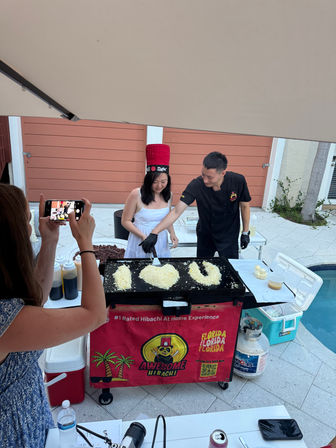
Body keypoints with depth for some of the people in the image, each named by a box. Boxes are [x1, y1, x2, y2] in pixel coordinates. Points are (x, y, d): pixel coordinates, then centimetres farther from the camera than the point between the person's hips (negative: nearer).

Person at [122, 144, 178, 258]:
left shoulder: (168, 195, -1)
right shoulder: (136, 194, -16)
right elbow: (125, 221, -9)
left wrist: (172, 233, -2)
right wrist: (143, 236, -19)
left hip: (161, 241, 4)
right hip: (140, 242, -4)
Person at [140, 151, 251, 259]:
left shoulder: (238, 181, -23)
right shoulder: (197, 184, -26)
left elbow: (245, 206, -5)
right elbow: (176, 212, -27)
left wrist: (245, 233, 1)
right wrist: (154, 233, -34)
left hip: (229, 236, 0)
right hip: (205, 234, 1)